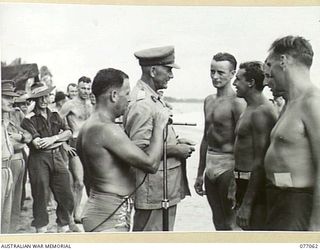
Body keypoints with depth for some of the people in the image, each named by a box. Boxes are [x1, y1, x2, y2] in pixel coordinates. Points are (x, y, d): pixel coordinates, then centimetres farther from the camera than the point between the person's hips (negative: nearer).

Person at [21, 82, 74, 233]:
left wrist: (53, 138, -14)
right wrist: (59, 138, -5)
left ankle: (63, 228, 21)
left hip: (57, 158, 5)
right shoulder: (29, 119, -4)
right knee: (41, 197, 3)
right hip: (39, 159, -5)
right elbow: (37, 143, -14)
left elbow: (68, 132, 3)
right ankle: (41, 230, 18)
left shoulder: (54, 116, 14)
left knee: (66, 197, 5)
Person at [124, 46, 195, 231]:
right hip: (154, 189, -10)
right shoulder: (141, 103, -20)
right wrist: (175, 150, -17)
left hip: (166, 186, 10)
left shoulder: (154, 98, 13)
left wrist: (176, 141, 7)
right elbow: (139, 150, -25)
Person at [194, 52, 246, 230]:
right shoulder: (209, 101, 12)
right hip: (210, 167, 8)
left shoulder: (237, 102, -13)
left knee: (231, 224, 2)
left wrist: (235, 182, -22)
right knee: (219, 223, 17)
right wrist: (200, 174, 19)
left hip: (227, 167, -8)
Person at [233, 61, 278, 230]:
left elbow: (260, 162, -24)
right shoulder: (250, 109, 13)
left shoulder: (261, 112, -19)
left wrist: (246, 205, -23)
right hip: (244, 182, 10)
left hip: (255, 184, -10)